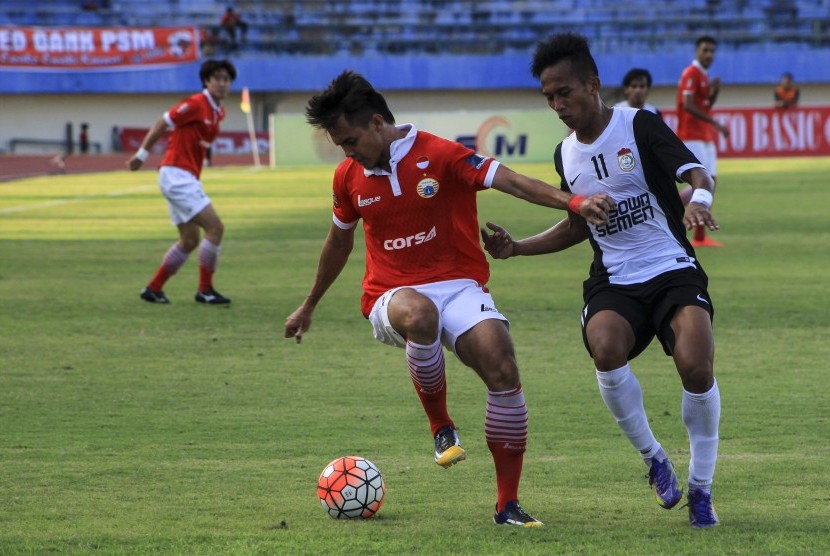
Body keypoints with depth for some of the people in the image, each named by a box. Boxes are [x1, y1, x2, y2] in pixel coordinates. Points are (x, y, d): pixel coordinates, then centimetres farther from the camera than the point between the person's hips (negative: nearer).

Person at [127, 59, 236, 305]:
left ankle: (153, 289, 20)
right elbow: (163, 123, -10)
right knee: (215, 227, -13)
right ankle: (205, 290, -6)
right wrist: (142, 154, -7)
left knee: (189, 241, 13)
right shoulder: (196, 104, -14)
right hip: (177, 175, -10)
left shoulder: (218, 112, 12)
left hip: (187, 178, 10)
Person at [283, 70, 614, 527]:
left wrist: (573, 203, -33)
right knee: (419, 314, -39)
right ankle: (440, 426, -16)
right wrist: (309, 306, 34)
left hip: (458, 285, -1)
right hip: (391, 296, 1)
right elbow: (339, 241, 24)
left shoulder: (439, 155, -8)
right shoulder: (348, 177, 6)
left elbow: (508, 180, -18)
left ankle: (508, 504, -14)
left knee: (502, 367, -26)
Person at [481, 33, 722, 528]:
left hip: (673, 269, -4)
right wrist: (517, 248, 16)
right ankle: (654, 459, -7)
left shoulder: (640, 127, -6)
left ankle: (701, 488, -5)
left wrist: (698, 199, -41)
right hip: (614, 280, 4)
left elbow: (697, 174, -17)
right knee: (606, 348, -31)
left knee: (695, 364, -28)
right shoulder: (566, 155, 12)